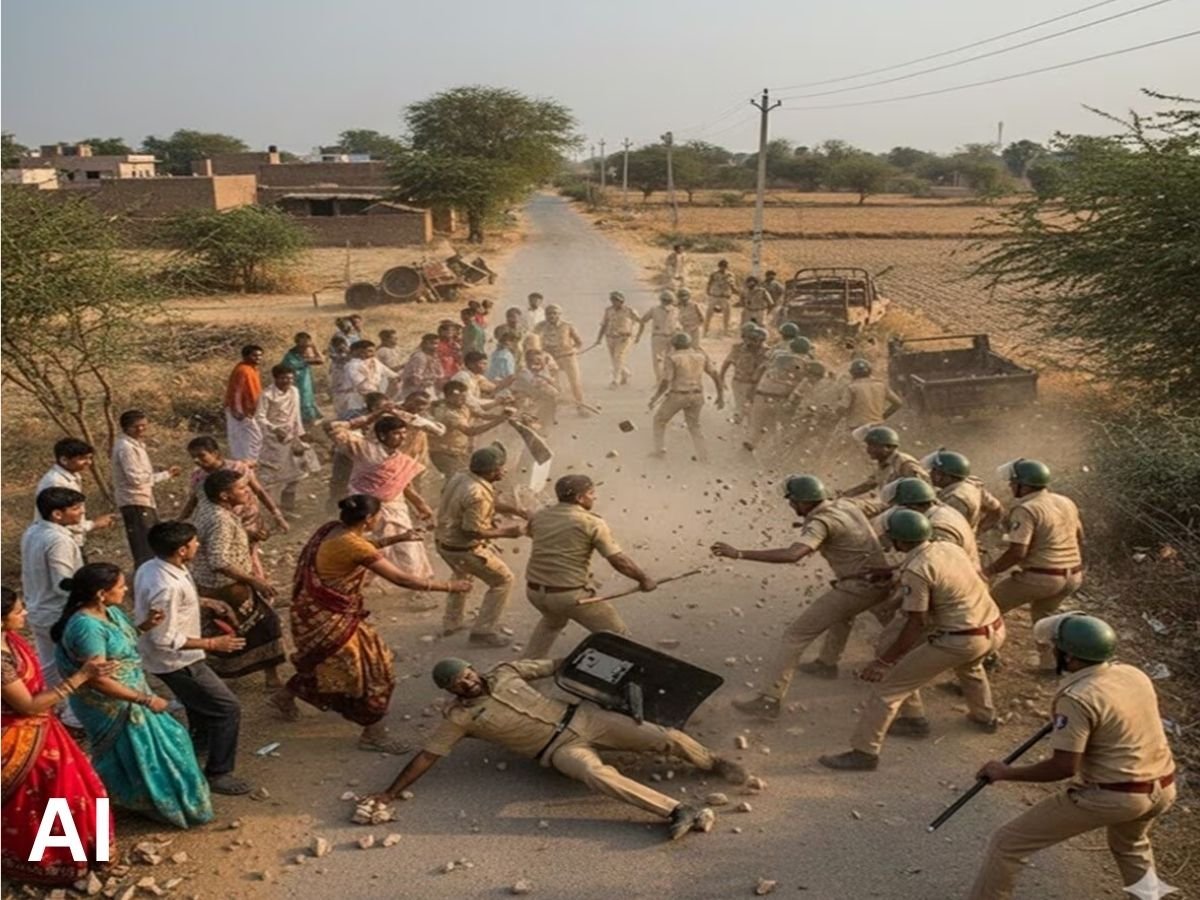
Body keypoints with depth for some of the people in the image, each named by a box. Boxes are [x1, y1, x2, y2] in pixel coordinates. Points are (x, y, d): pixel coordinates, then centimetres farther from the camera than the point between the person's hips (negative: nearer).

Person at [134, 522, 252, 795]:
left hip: (174, 659, 10)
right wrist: (212, 644, -23)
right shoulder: (166, 586, -34)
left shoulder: (151, 567, -4)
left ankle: (201, 738, 59)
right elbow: (165, 639, -29)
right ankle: (217, 774, 9)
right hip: (176, 662, -10)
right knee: (228, 709, -1)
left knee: (203, 699, 34)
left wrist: (205, 602, 7)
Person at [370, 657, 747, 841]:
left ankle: (712, 762, 16)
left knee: (664, 737, -10)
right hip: (560, 749, -4)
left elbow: (555, 665, 15)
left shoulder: (505, 672, 6)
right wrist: (390, 793, -9)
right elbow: (426, 756, -4)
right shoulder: (459, 717, -3)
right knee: (598, 774, -38)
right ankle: (682, 812, -41)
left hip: (581, 717, 4)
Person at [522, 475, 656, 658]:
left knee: (553, 621, 39)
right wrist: (644, 579, 0)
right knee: (617, 635, 11)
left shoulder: (539, 516, 4)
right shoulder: (592, 523, -12)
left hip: (534, 591, 6)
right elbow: (619, 561, -13)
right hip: (570, 595, -6)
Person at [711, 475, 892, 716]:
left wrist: (739, 553, -35)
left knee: (795, 635, -5)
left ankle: (769, 700, -8)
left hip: (857, 587, -9)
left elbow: (792, 555, -34)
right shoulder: (846, 504, 9)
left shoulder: (821, 522, -16)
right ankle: (828, 662, 49)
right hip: (880, 582, 9)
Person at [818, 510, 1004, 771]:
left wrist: (883, 661, -11)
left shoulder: (915, 571, -16)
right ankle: (985, 717, 58)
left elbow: (916, 624, -16)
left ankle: (864, 752, -2)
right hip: (995, 630, 8)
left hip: (960, 641, -8)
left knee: (889, 685, -2)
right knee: (968, 663, 44)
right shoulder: (951, 547, 7)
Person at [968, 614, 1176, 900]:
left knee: (1007, 843, 1)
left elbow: (1064, 767, -21)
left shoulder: (1077, 698, -20)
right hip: (1163, 790, 8)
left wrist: (1006, 773, -10)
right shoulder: (1135, 674, 3)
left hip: (1111, 797, -8)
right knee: (1131, 846, 41)